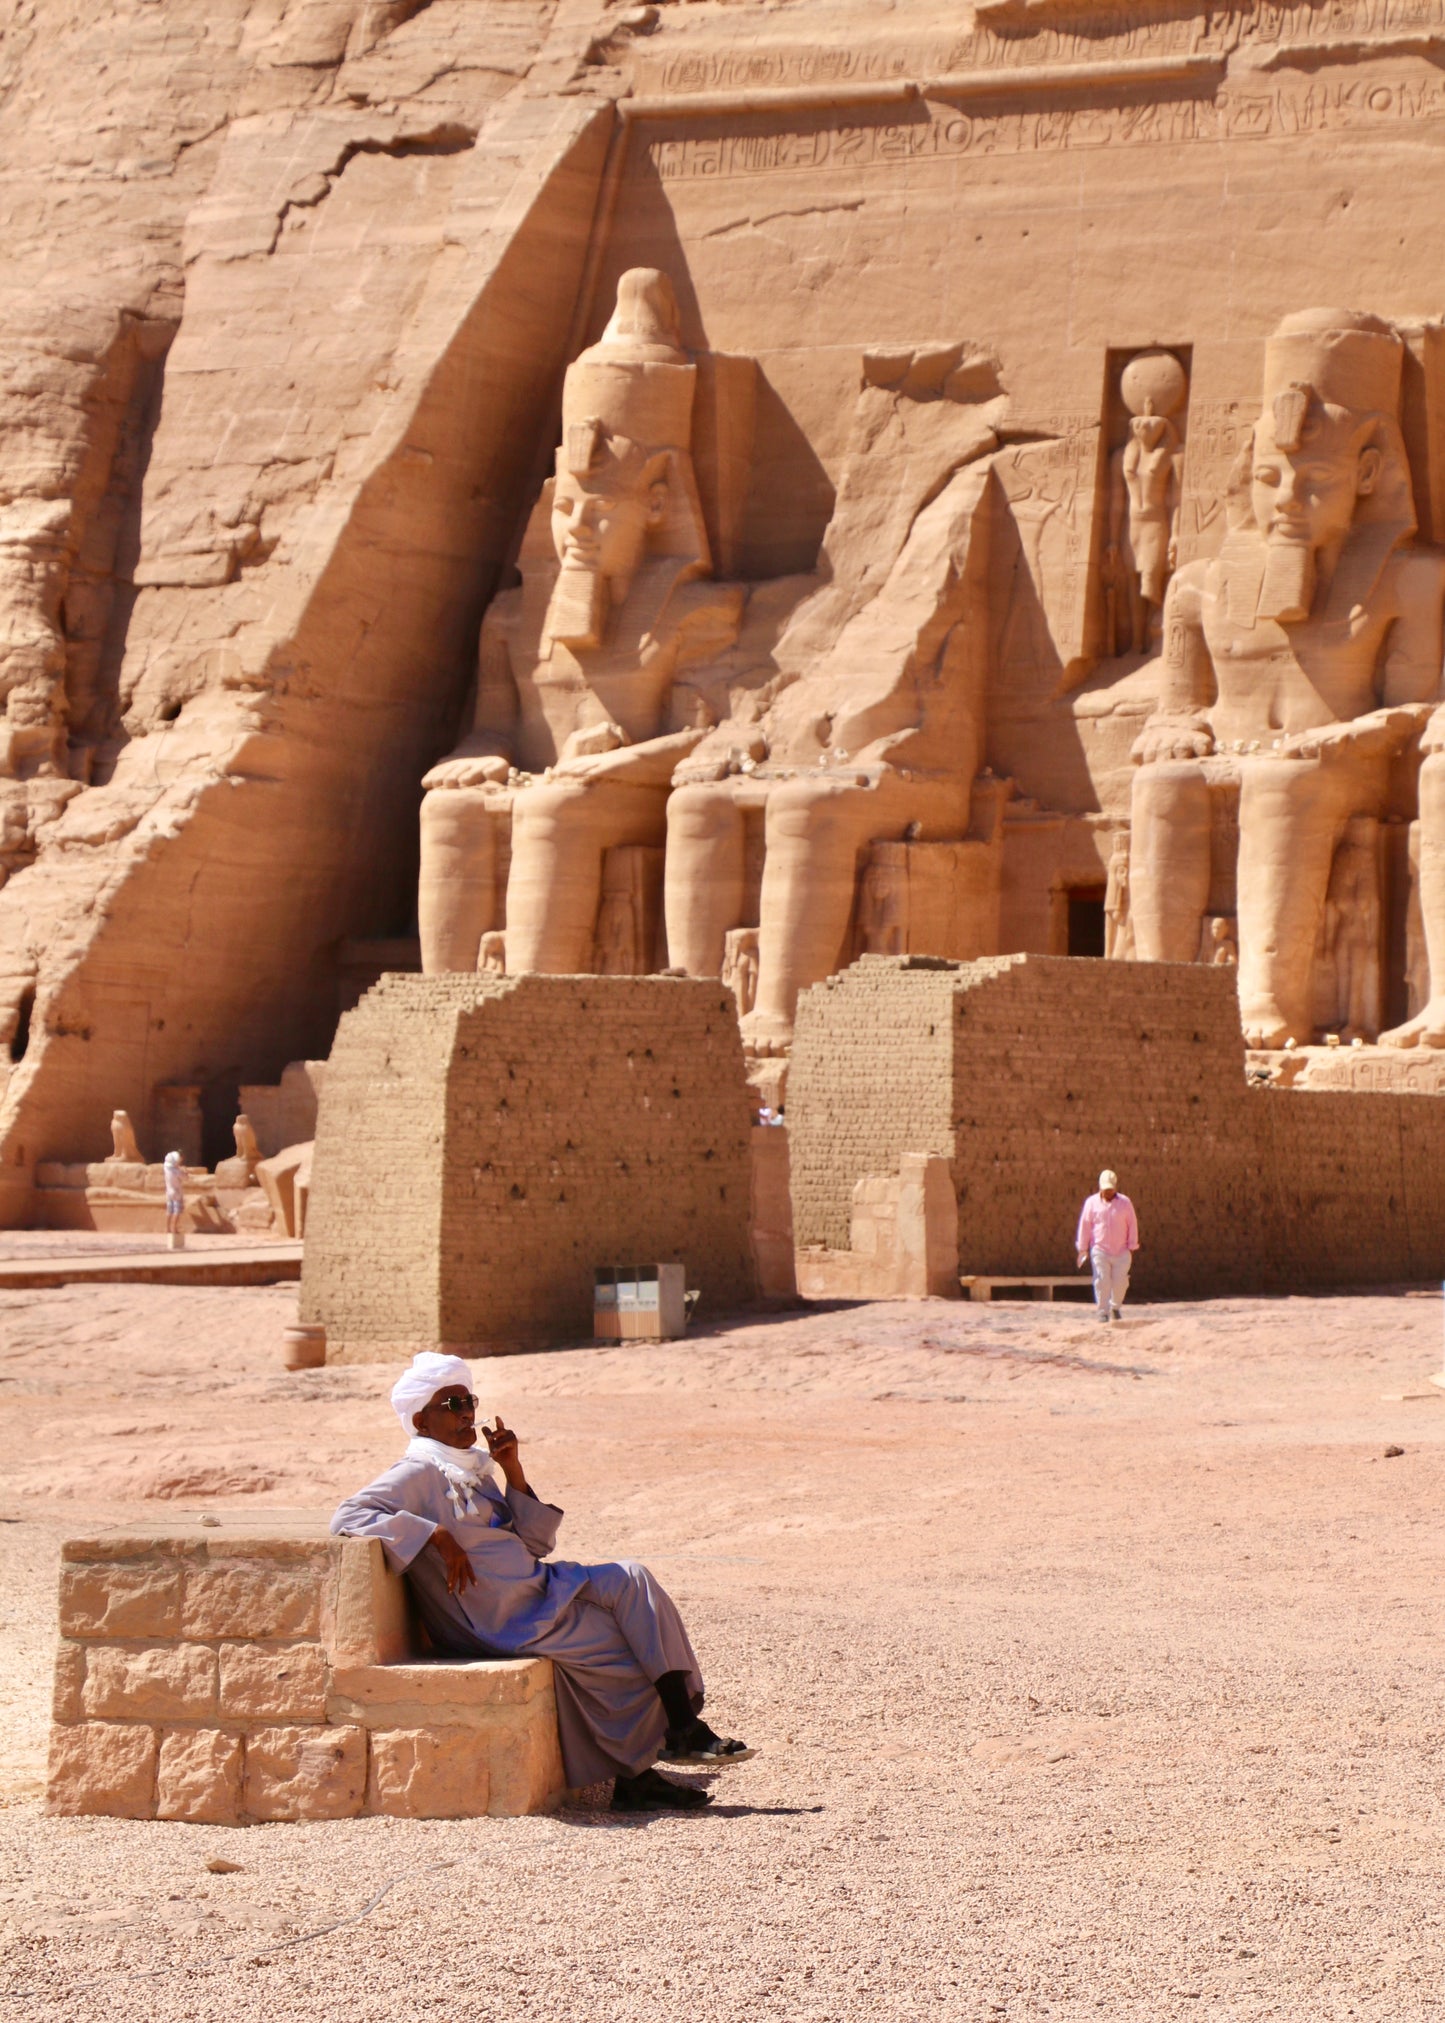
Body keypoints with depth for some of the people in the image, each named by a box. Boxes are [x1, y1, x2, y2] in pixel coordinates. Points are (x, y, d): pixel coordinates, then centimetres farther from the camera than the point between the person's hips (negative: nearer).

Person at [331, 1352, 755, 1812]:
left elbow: (534, 1544, 15)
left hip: (538, 1592, 8)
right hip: (503, 1623, -8)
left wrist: (513, 1471, 4)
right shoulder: (418, 1475, -8)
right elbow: (348, 1517, -24)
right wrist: (436, 1536, -25)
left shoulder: (472, 1472, 19)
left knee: (629, 1580, -10)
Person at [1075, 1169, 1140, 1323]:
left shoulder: (1125, 1202, 4)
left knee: (1120, 1281, -1)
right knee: (1102, 1282, -6)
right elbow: (1084, 1226, 4)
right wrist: (1082, 1249, 2)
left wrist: (1132, 1248, 3)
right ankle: (1103, 1312, 0)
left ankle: (1115, 1307, 22)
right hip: (1099, 1250, -1)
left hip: (1121, 1251, 1)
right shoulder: (1092, 1202, 2)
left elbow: (1132, 1225, 7)